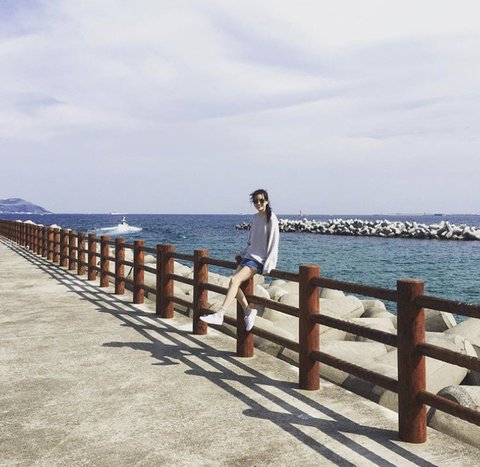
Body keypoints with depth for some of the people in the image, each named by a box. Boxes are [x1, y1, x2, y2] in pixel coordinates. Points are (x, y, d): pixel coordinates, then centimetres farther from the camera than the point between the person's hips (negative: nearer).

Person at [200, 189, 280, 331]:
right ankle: (248, 311, 5)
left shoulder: (271, 219, -9)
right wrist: (242, 254, 13)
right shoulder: (254, 218, 12)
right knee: (235, 282, -8)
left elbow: (273, 243, -11)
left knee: (234, 280, -22)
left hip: (259, 259, -8)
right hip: (249, 255, 8)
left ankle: (219, 315, -25)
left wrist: (267, 266, -16)